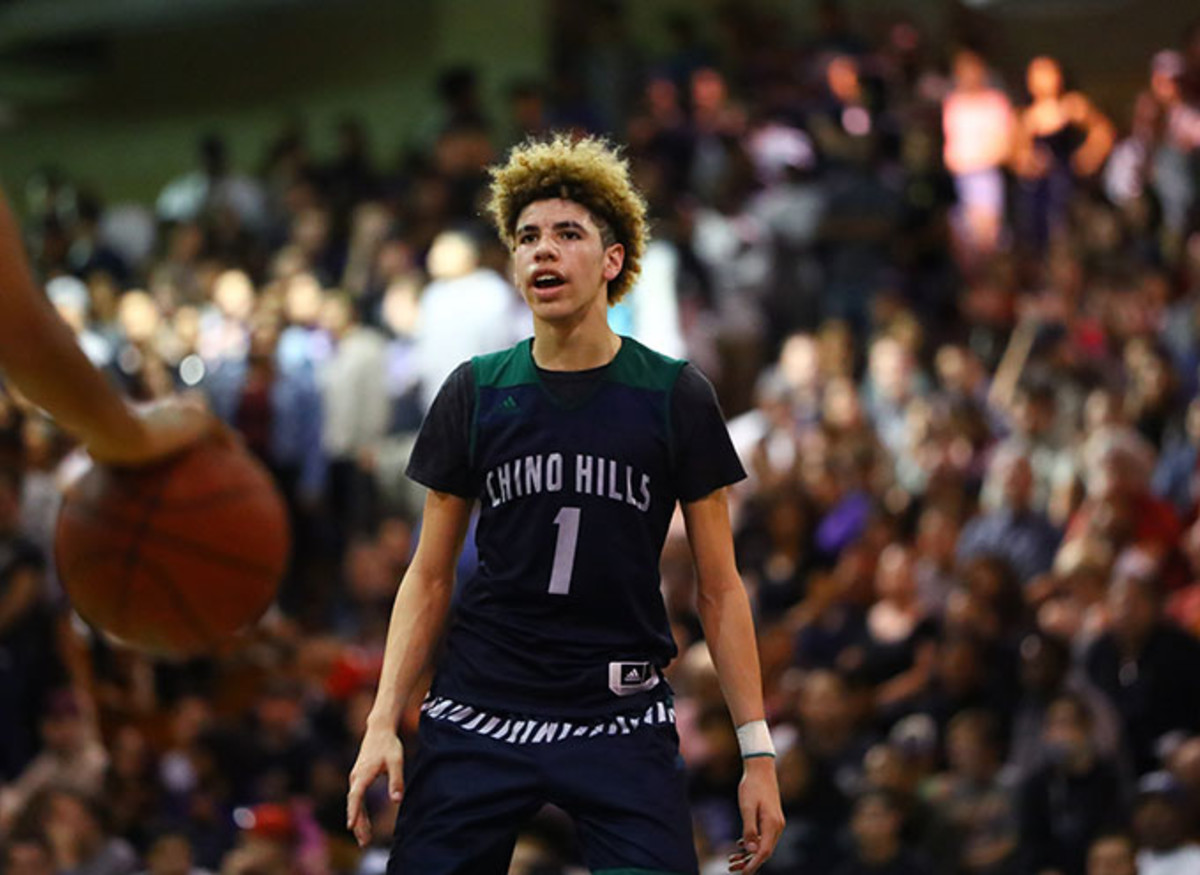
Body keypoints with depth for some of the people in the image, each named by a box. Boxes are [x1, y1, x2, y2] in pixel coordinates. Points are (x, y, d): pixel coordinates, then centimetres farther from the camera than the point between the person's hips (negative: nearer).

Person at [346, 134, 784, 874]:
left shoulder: (675, 397, 0)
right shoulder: (475, 393, 4)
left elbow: (720, 589, 3)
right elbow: (430, 576, 9)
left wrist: (758, 751, -2)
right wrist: (383, 723, -1)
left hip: (620, 722, -1)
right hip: (478, 715, 2)